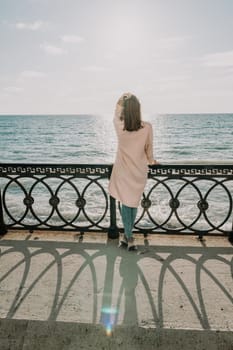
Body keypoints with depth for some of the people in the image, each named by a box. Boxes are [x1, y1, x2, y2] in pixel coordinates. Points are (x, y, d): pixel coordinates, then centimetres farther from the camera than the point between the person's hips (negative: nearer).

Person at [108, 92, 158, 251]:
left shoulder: (120, 126, -12)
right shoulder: (147, 127, -14)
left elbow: (116, 114, 12)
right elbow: (149, 149, -1)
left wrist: (121, 99, 28)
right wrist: (151, 161, 20)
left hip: (123, 171, -1)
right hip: (139, 171, 1)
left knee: (126, 204, 10)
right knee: (134, 203, 17)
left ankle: (129, 239, 10)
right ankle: (127, 236, 27)